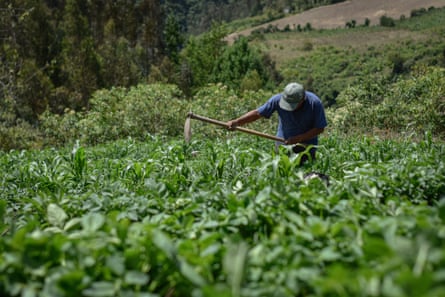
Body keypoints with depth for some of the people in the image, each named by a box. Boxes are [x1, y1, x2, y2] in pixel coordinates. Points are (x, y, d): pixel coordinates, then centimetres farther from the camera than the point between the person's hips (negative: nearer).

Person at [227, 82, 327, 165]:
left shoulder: (315, 103, -22)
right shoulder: (278, 99, -19)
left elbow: (319, 128, -14)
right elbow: (258, 113, -10)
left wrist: (299, 138, -23)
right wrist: (236, 122, -19)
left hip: (307, 144, -1)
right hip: (283, 142, 1)